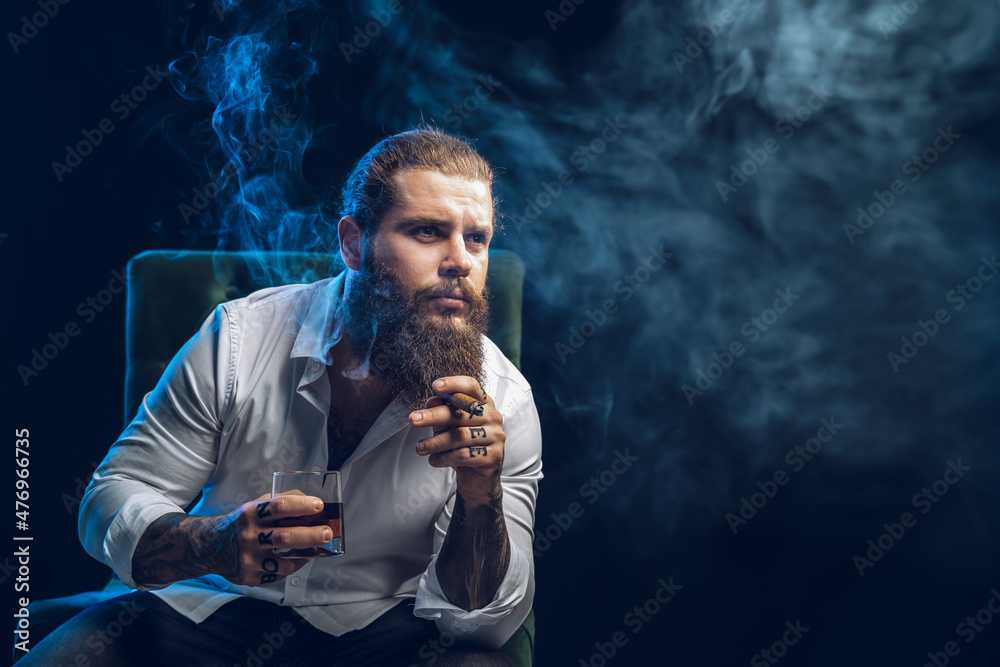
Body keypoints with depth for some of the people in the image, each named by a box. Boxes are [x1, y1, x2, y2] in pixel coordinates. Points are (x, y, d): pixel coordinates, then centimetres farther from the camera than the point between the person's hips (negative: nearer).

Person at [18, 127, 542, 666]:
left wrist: (480, 496, -31)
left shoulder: (501, 400, -10)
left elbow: (484, 617, -10)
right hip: (212, 611, 1)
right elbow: (111, 502, -7)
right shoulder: (239, 339, -10)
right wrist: (217, 545, -29)